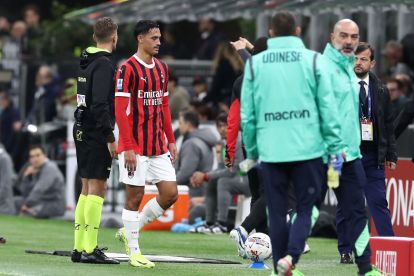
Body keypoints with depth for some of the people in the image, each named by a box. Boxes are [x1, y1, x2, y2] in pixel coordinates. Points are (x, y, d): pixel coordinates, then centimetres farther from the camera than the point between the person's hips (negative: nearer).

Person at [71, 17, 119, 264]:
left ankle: (79, 248, 14)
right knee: (97, 189, -8)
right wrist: (110, 138, -20)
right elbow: (100, 104, -21)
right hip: (96, 133, -9)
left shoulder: (87, 62, 13)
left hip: (82, 131, 9)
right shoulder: (104, 64, -14)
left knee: (88, 189, 13)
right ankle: (90, 249, -10)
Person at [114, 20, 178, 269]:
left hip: (159, 146, 7)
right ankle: (133, 250, 9)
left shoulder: (162, 69, 13)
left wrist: (171, 141, 13)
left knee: (170, 194, 3)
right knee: (135, 195, -1)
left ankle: (131, 229, 20)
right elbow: (121, 110, -14)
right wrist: (128, 148, -18)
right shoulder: (128, 69, -10)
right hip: (135, 148, -7)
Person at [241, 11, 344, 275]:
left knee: (277, 213, 10)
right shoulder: (313, 60, 1)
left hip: (271, 151, 1)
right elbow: (328, 108, -2)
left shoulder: (254, 64, 6)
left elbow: (247, 115, 6)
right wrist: (335, 148, 2)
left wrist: (251, 152, 15)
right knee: (306, 208, 6)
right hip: (308, 148, -1)